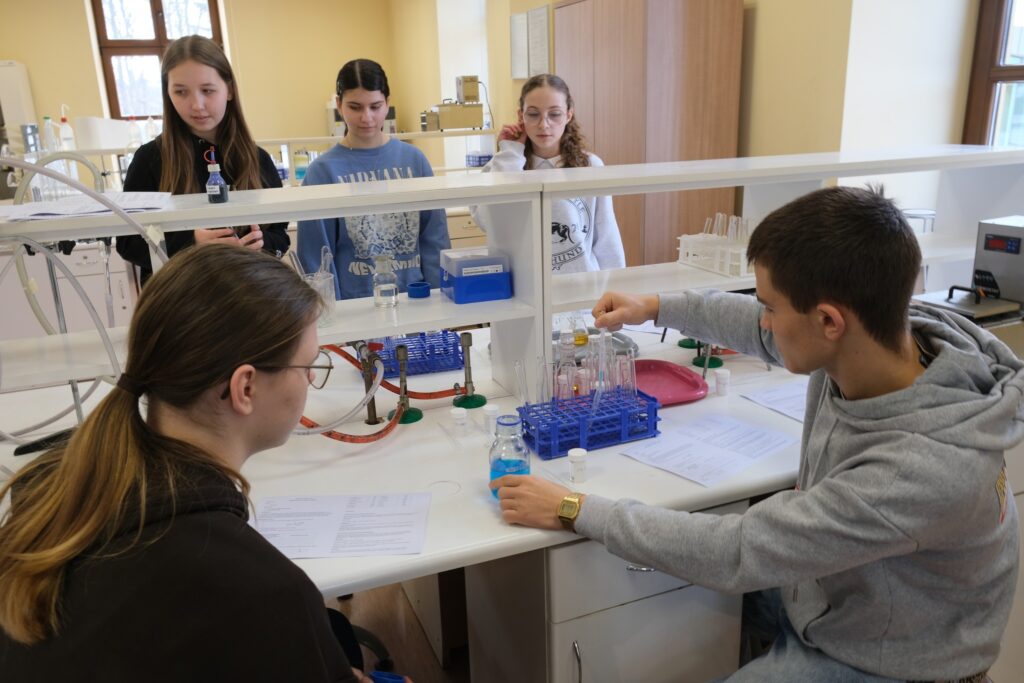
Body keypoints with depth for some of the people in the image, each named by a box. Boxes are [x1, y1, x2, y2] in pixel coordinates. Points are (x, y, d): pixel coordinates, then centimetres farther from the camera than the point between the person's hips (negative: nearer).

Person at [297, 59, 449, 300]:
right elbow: (316, 256, -4)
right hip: (354, 304, -2)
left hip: (415, 297, 2)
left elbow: (434, 239, 1)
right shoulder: (323, 170, -7)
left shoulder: (414, 159, -1)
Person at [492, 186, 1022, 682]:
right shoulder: (869, 335, -19)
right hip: (815, 588, 6)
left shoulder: (928, 468, -40)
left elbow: (735, 552, -34)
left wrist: (575, 511, -27)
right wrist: (655, 307, 6)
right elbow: (760, 331, 3)